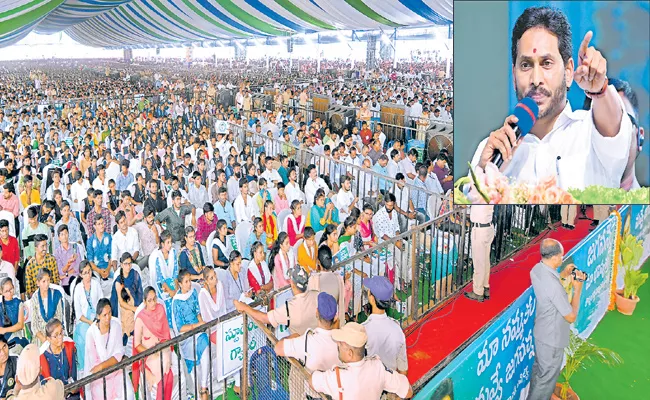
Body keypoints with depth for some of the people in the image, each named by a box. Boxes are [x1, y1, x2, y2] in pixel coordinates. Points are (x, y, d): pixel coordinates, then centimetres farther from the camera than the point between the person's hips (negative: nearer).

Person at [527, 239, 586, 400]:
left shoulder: (537, 269, -9)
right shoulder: (553, 286, -35)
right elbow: (571, 317, -24)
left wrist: (562, 276, 2)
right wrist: (577, 289, -16)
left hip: (540, 331, 9)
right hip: (552, 338, -9)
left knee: (539, 369, 28)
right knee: (547, 378, 12)